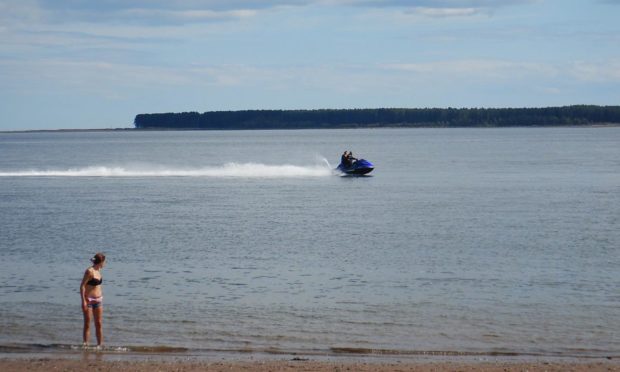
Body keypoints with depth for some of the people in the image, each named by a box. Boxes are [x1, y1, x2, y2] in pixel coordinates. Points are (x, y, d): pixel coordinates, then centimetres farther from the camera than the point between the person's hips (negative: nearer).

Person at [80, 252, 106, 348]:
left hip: (98, 300, 7)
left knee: (99, 324, 7)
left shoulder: (98, 271, 9)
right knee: (87, 324, -2)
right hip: (88, 300, -7)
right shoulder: (89, 271, -14)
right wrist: (83, 301, -21)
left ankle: (100, 345, 12)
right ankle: (86, 344, 2)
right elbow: (82, 286, -16)